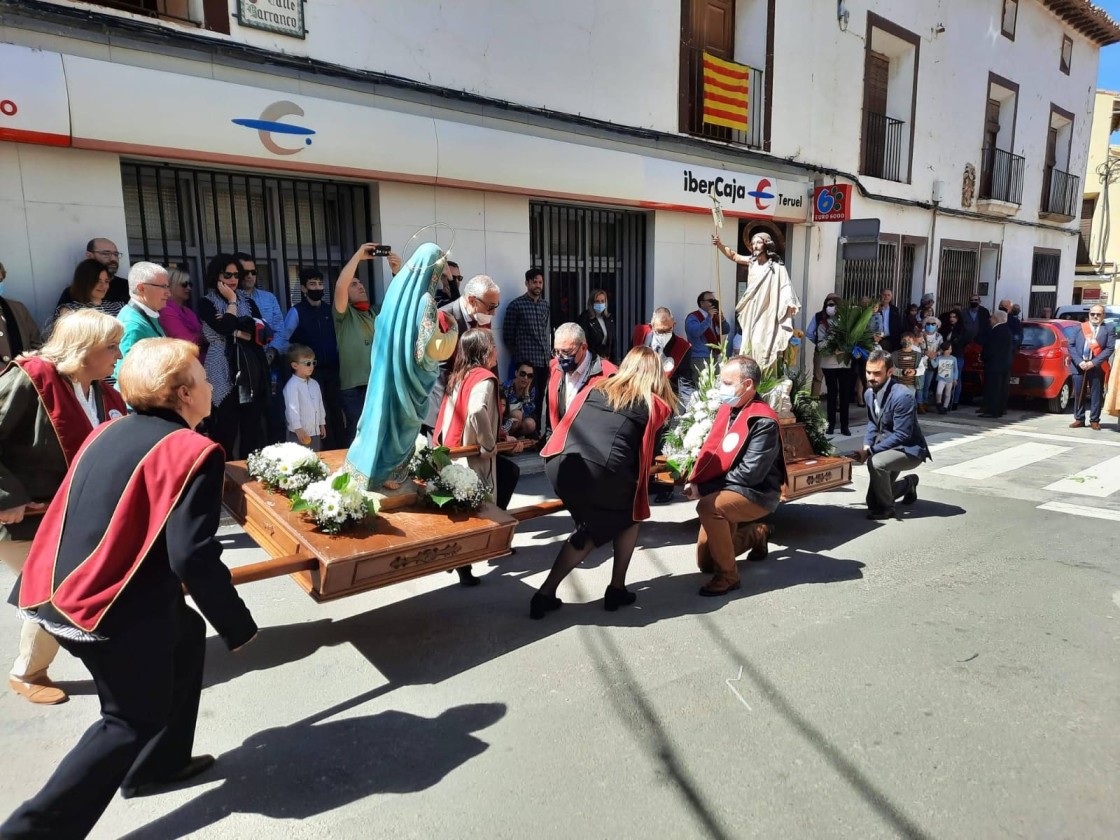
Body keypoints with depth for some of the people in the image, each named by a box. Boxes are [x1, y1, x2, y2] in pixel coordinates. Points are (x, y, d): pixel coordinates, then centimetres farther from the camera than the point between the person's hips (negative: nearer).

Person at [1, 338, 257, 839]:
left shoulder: (110, 431, 8)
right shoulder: (192, 450, -17)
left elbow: (93, 517, 16)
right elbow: (193, 556, -23)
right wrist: (238, 626, -12)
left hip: (62, 591, 9)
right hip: (111, 609, -9)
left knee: (186, 636, 26)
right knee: (131, 721, 11)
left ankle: (158, 764, 37)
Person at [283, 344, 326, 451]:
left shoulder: (314, 384, 12)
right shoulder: (292, 385, -13)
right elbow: (292, 409, -18)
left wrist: (322, 424, 19)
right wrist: (298, 429, -20)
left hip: (315, 432, 8)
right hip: (299, 433, -7)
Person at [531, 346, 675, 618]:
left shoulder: (595, 388, 24)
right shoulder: (656, 405, 17)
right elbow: (648, 451, 21)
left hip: (561, 467, 4)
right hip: (602, 473, -4)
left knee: (594, 526, 27)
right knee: (630, 515, 28)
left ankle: (546, 593, 21)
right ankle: (616, 589, 29)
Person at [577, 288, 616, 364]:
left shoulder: (609, 318, 9)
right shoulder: (584, 318, -9)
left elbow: (612, 340, 15)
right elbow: (585, 343, -12)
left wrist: (611, 357, 7)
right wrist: (597, 357, -12)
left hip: (607, 358, 5)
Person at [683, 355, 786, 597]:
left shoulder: (763, 421, -20)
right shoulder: (727, 409, 3)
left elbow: (750, 473, -25)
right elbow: (711, 450, 8)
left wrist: (703, 489, -23)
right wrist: (694, 482, -10)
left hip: (757, 494, -8)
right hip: (726, 492, 8)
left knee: (707, 507, -36)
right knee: (705, 563, 12)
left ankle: (728, 576, -18)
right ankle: (756, 536, 35)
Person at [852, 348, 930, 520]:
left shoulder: (902, 396, -28)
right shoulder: (869, 393, -4)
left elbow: (901, 435, -28)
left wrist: (870, 451, -27)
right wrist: (866, 446, -9)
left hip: (909, 449, -8)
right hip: (887, 446, 8)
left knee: (876, 462, -37)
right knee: (873, 498, 13)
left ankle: (885, 508, -13)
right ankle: (909, 484, 42)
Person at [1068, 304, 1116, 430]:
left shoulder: (1109, 329, 5)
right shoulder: (1080, 327, 9)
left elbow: (1109, 348, -4)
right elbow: (1071, 346, 3)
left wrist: (1094, 362, -14)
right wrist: (1079, 361, -10)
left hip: (1097, 368, -1)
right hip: (1079, 367, 1)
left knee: (1096, 395, 4)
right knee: (1078, 394, 5)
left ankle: (1094, 420, 12)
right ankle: (1079, 419, 14)